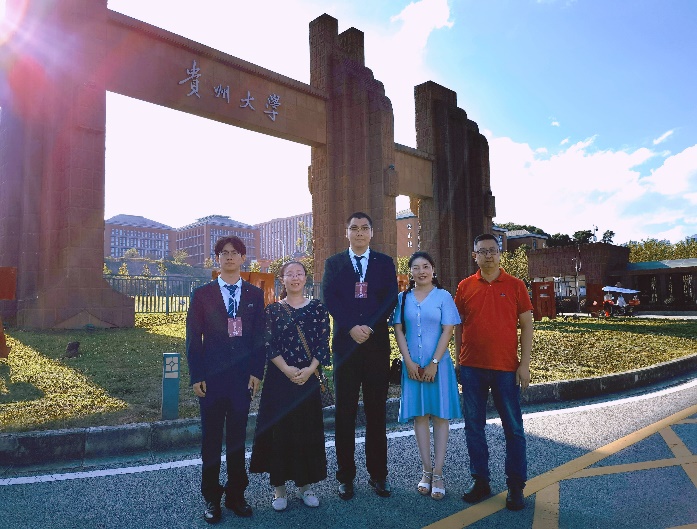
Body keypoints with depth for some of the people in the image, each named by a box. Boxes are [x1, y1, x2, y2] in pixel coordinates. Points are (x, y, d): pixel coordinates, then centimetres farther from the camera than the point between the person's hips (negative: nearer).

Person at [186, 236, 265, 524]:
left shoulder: (255, 294, 6)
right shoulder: (202, 294, 2)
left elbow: (259, 336, 5)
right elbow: (193, 338, 1)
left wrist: (256, 372, -3)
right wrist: (196, 376, -5)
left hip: (243, 376, 1)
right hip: (211, 376, -1)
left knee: (238, 436, 11)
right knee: (211, 438, 9)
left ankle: (236, 494, 25)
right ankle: (211, 497, 23)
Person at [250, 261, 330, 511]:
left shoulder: (317, 308, 4)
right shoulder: (273, 310, 2)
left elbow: (323, 342, -1)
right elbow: (268, 345, -4)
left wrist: (309, 369, -12)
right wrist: (288, 370, -14)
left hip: (308, 377, 1)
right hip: (279, 378, -1)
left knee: (307, 429, 8)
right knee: (278, 429, 5)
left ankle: (304, 484, 25)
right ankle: (279, 486, 21)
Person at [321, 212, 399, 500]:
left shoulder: (385, 262, 10)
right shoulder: (334, 263, 9)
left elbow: (390, 299, -1)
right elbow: (329, 299, -2)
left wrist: (369, 327, -13)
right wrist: (351, 328, -14)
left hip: (377, 344, 1)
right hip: (345, 344, 0)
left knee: (377, 411, 7)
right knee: (345, 412, 5)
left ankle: (378, 474, 19)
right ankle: (346, 475, 16)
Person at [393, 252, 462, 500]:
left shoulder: (443, 296, -1)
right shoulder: (403, 298, 5)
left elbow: (447, 331, -6)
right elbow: (399, 331, 3)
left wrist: (434, 363, -12)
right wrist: (409, 362, -7)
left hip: (437, 364, -2)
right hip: (412, 365, 2)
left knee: (440, 415, 3)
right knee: (419, 416, 7)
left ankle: (438, 474, 11)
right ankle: (426, 471, 18)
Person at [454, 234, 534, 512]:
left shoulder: (515, 285, 0)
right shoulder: (465, 287, 5)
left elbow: (526, 325, 1)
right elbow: (458, 326, 9)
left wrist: (524, 364, -4)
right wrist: (459, 360, 6)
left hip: (506, 368, -2)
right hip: (471, 368, 2)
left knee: (513, 428, 6)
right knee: (473, 426, 9)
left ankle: (516, 486, 20)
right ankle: (480, 480, 24)